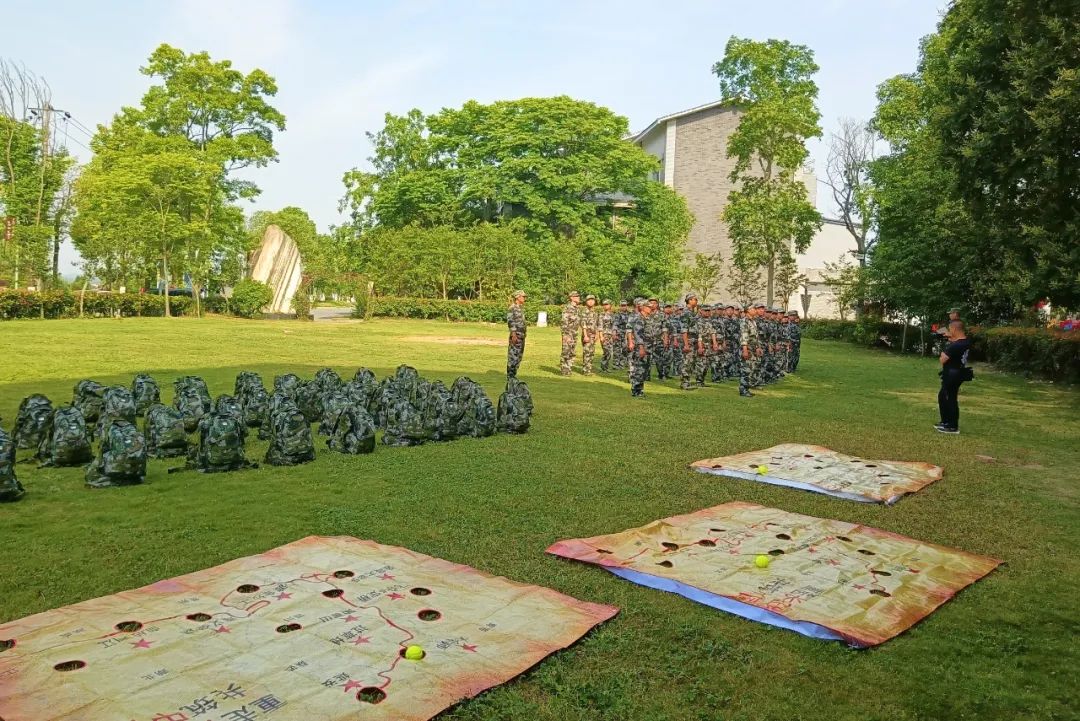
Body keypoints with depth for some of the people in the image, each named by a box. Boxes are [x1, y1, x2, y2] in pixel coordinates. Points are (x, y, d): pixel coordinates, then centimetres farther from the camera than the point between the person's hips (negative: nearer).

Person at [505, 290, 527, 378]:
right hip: (516, 335, -9)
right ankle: (510, 376, -3)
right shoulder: (512, 308, -11)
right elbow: (510, 322, -17)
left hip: (522, 335, 9)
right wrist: (513, 334, -23)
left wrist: (523, 334, 18)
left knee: (519, 355, 10)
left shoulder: (521, 308, 17)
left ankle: (513, 375, 16)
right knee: (513, 355, -7)